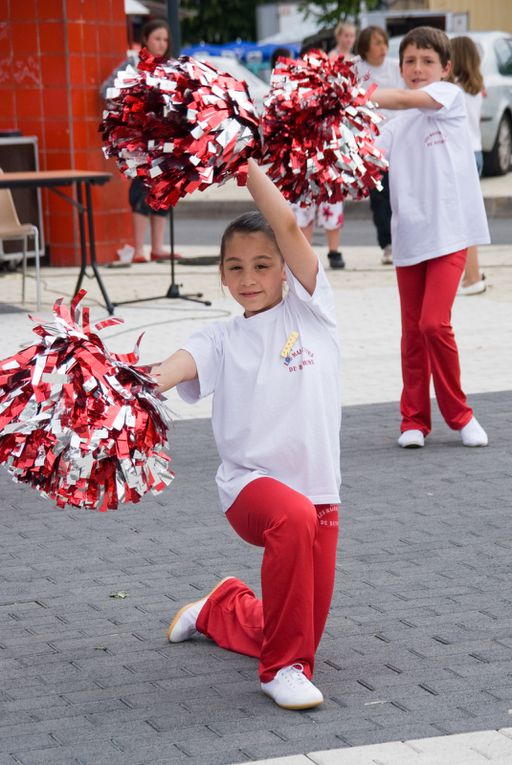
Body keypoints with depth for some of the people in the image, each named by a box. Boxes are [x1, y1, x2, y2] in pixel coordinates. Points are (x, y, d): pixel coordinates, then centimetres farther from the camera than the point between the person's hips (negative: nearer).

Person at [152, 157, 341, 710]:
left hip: (317, 487, 2)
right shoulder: (222, 339, 4)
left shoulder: (309, 309, 3)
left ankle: (221, 609, 45)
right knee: (293, 519, -39)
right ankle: (284, 668, -23)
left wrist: (247, 165, -11)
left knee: (303, 629, 10)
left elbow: (289, 228, -10)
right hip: (250, 482, -2)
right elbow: (175, 367, -17)